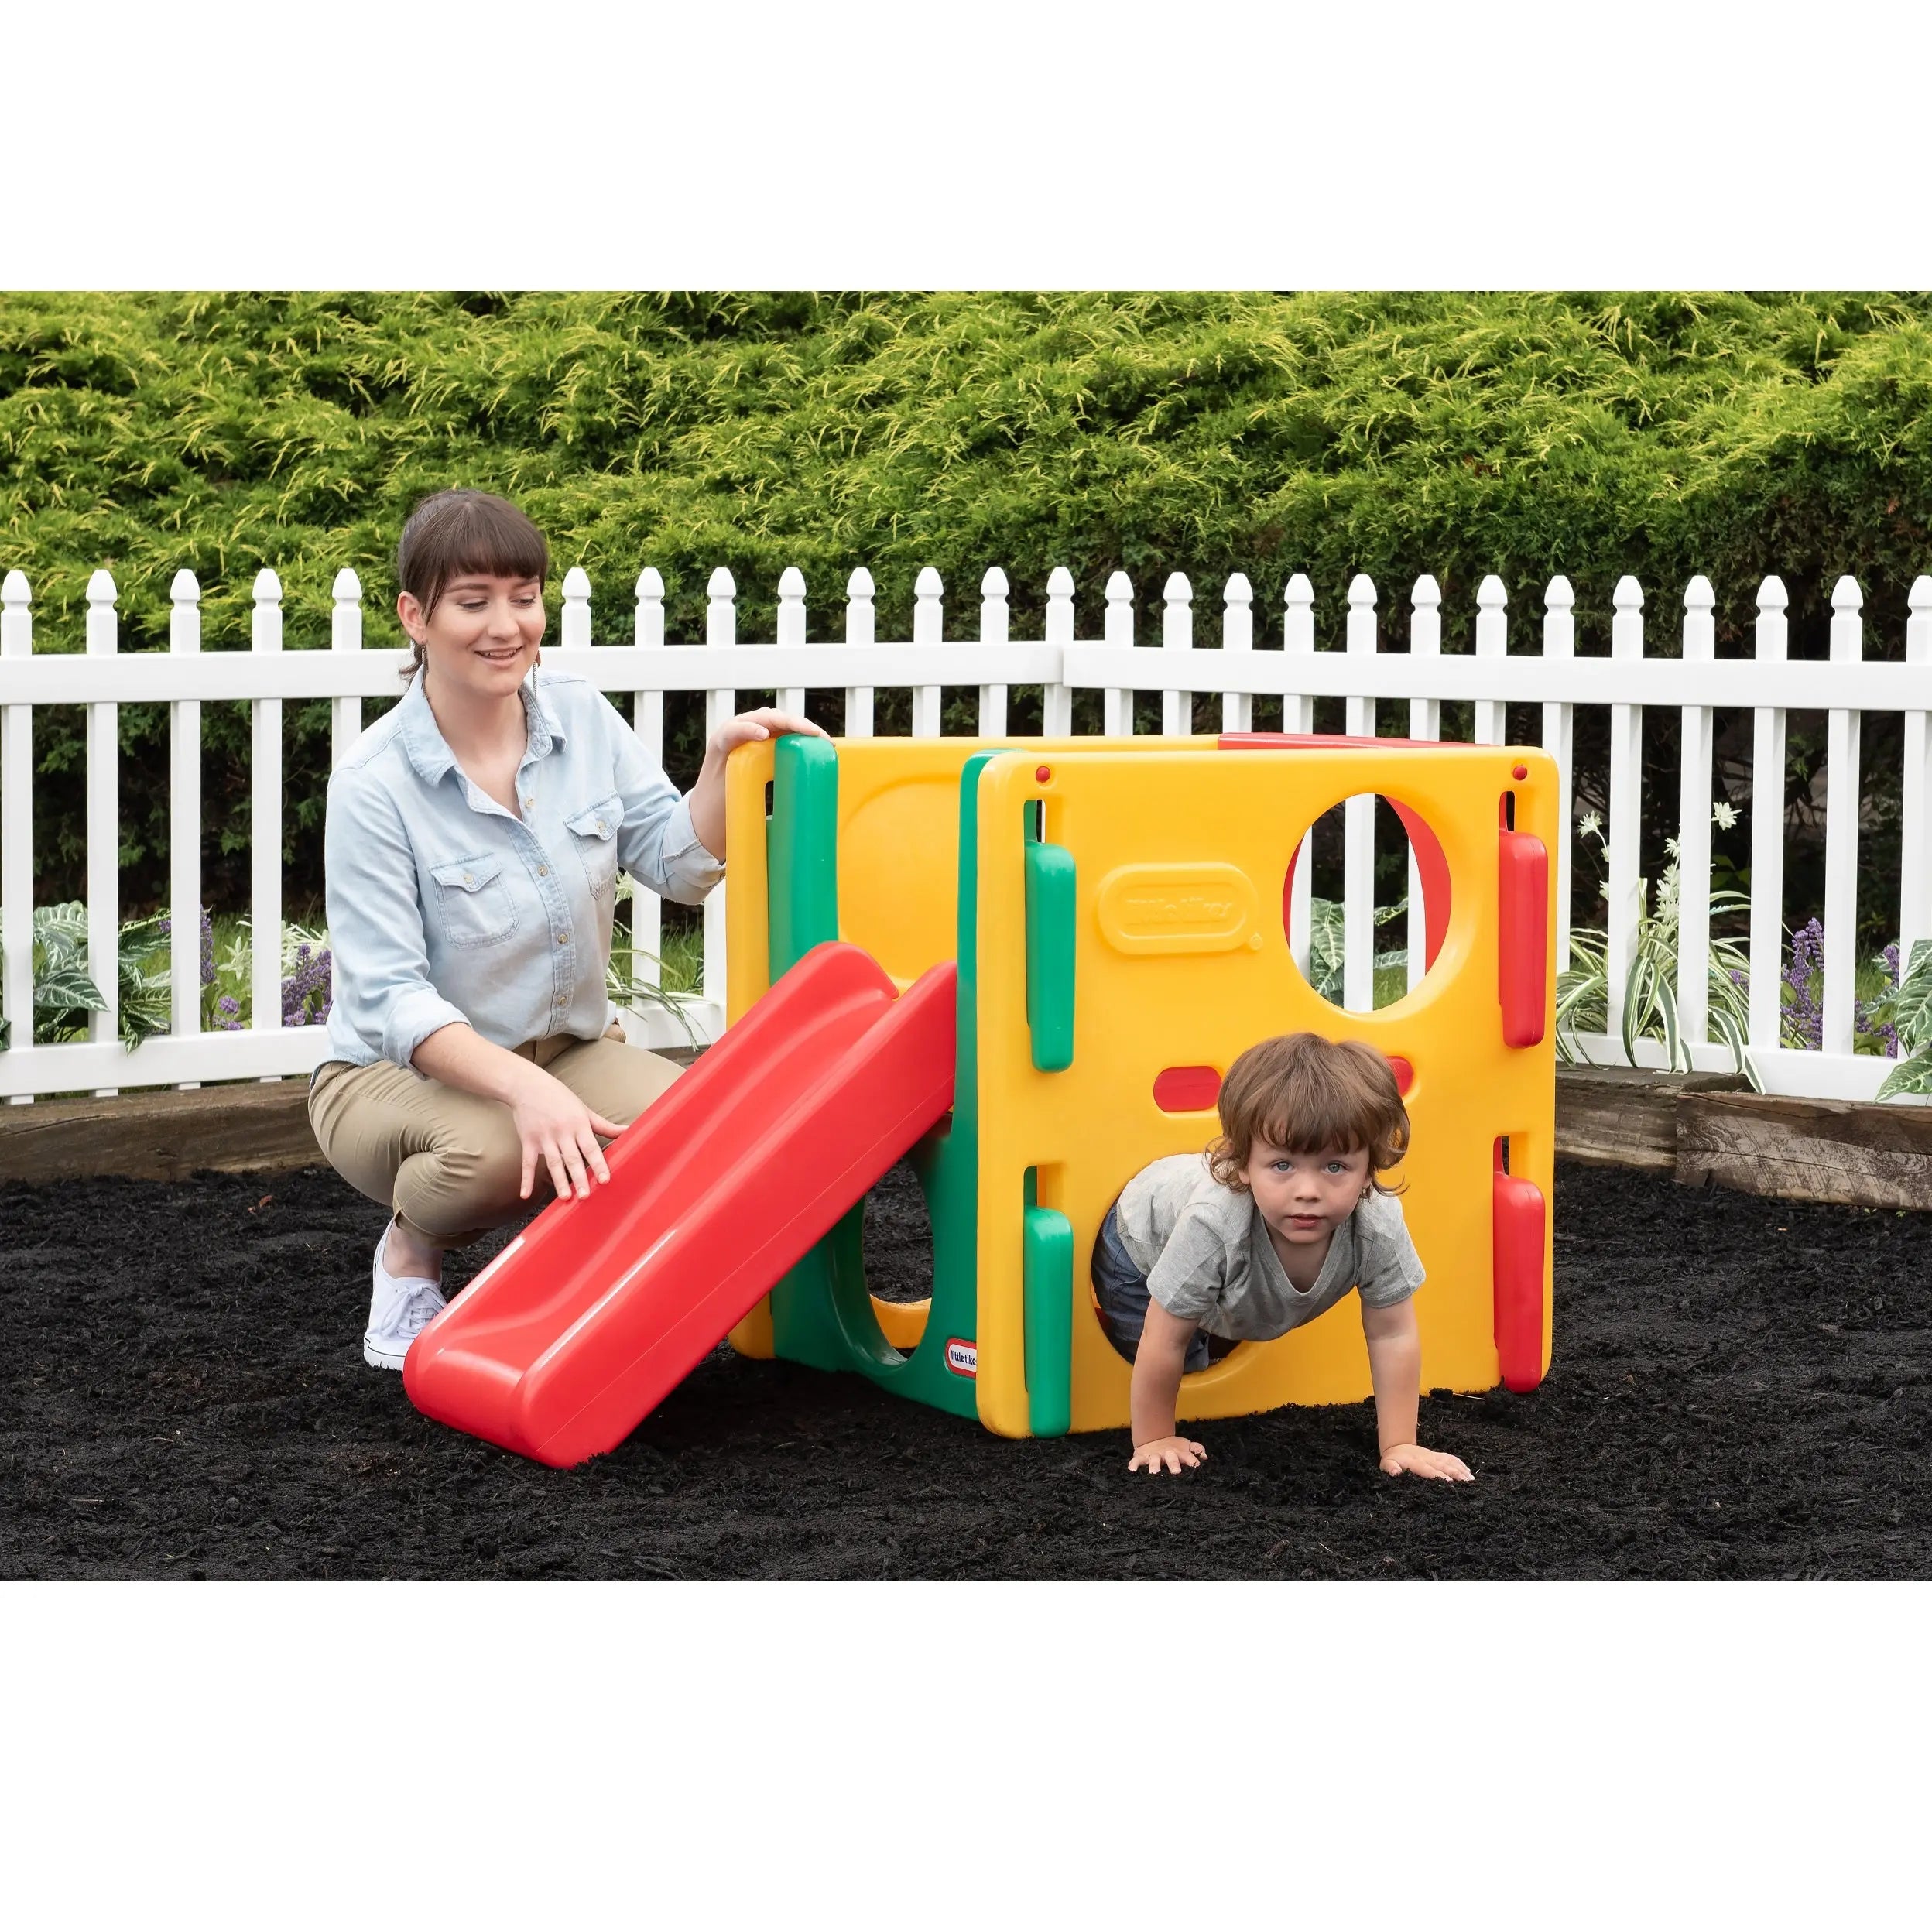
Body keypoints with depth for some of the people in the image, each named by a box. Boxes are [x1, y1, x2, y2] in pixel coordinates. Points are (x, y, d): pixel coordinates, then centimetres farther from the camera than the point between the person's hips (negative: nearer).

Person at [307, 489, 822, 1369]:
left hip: (568, 1050, 5)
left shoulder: (582, 718, -2)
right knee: (492, 1153, -38)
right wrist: (525, 1089, -37)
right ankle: (410, 1251, -2)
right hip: (399, 1072, -4)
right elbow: (391, 998, -22)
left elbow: (681, 867, 2)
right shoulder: (372, 786, -18)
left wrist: (722, 758, -16)